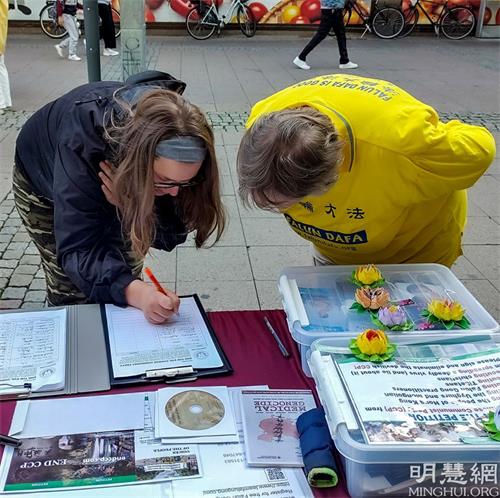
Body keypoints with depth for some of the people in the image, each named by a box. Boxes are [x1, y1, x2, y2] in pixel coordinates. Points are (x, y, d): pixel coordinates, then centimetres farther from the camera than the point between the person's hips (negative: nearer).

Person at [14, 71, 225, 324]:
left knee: (126, 277, 3)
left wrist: (127, 203, -47)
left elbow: (169, 235, -28)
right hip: (45, 179, -3)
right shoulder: (82, 143, -45)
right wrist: (136, 292, -63)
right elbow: (77, 247, -47)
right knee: (71, 291, -5)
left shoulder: (176, 147, -34)